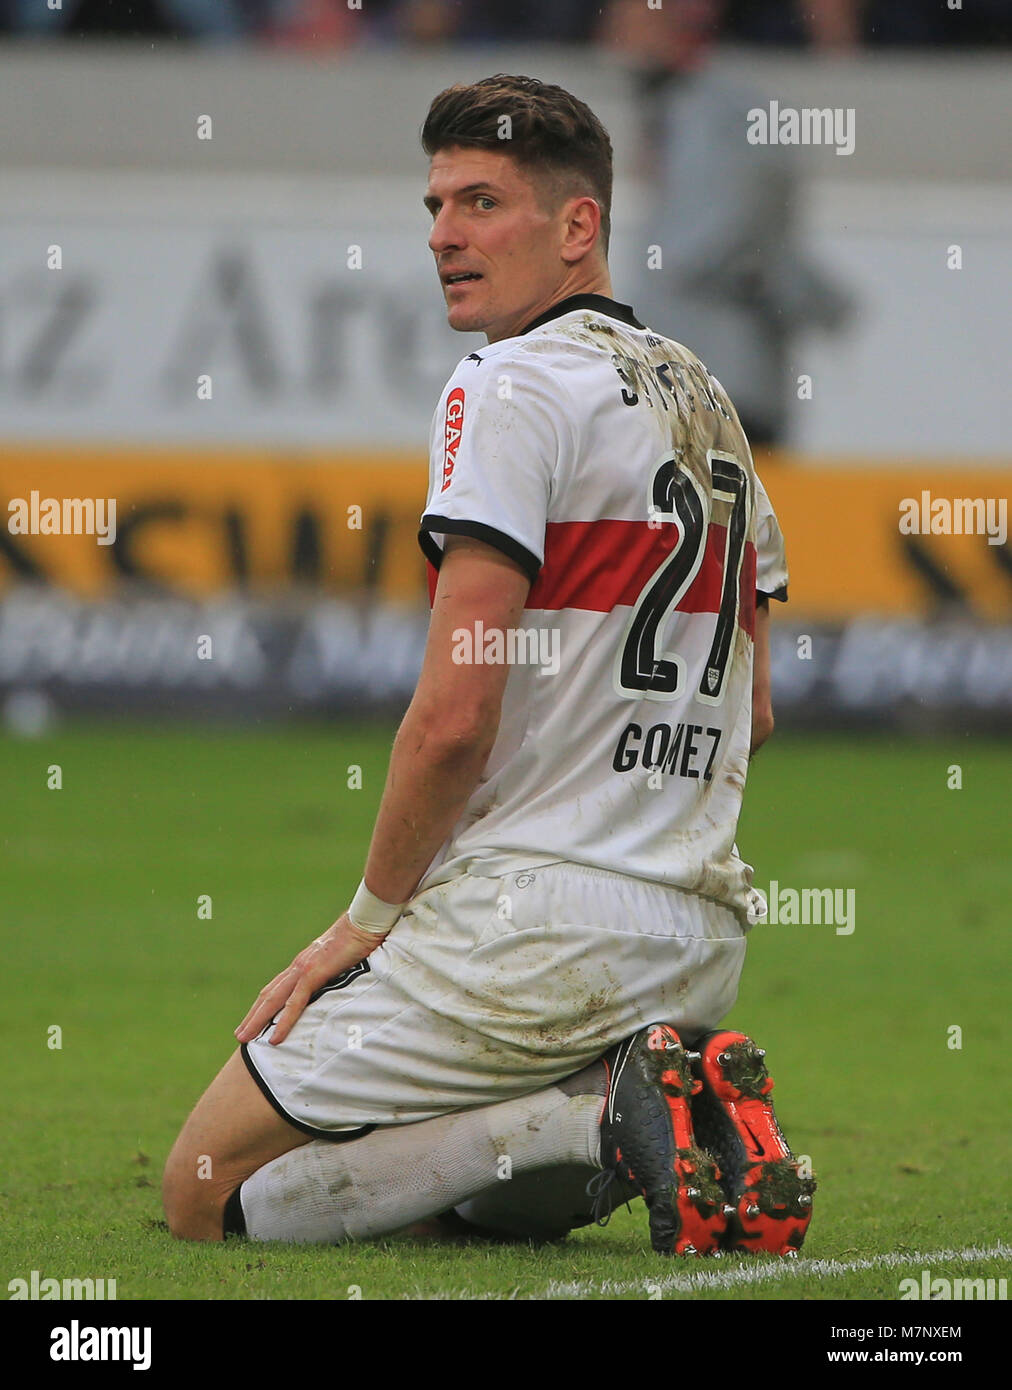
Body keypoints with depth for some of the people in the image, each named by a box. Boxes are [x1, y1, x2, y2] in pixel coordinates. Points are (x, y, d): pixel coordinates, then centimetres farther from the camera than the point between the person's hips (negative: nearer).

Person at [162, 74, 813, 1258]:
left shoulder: (514, 386, -11)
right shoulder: (705, 399, 16)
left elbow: (455, 716, -17)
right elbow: (752, 714, 22)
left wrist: (370, 917, -5)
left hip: (531, 923, -9)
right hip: (701, 942, 9)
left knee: (205, 1193, -2)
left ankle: (599, 1120, -15)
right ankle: (661, 1104, -1)